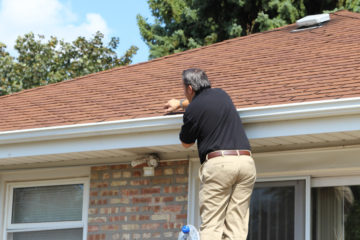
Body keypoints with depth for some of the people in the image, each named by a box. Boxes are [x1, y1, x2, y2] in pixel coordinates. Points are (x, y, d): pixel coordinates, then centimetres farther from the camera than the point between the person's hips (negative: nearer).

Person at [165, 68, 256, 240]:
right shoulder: (221, 94, 19)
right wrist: (180, 104, 60)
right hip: (245, 160, 6)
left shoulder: (192, 110, 0)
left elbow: (186, 143, 16)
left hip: (218, 162, -5)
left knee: (211, 226, -3)